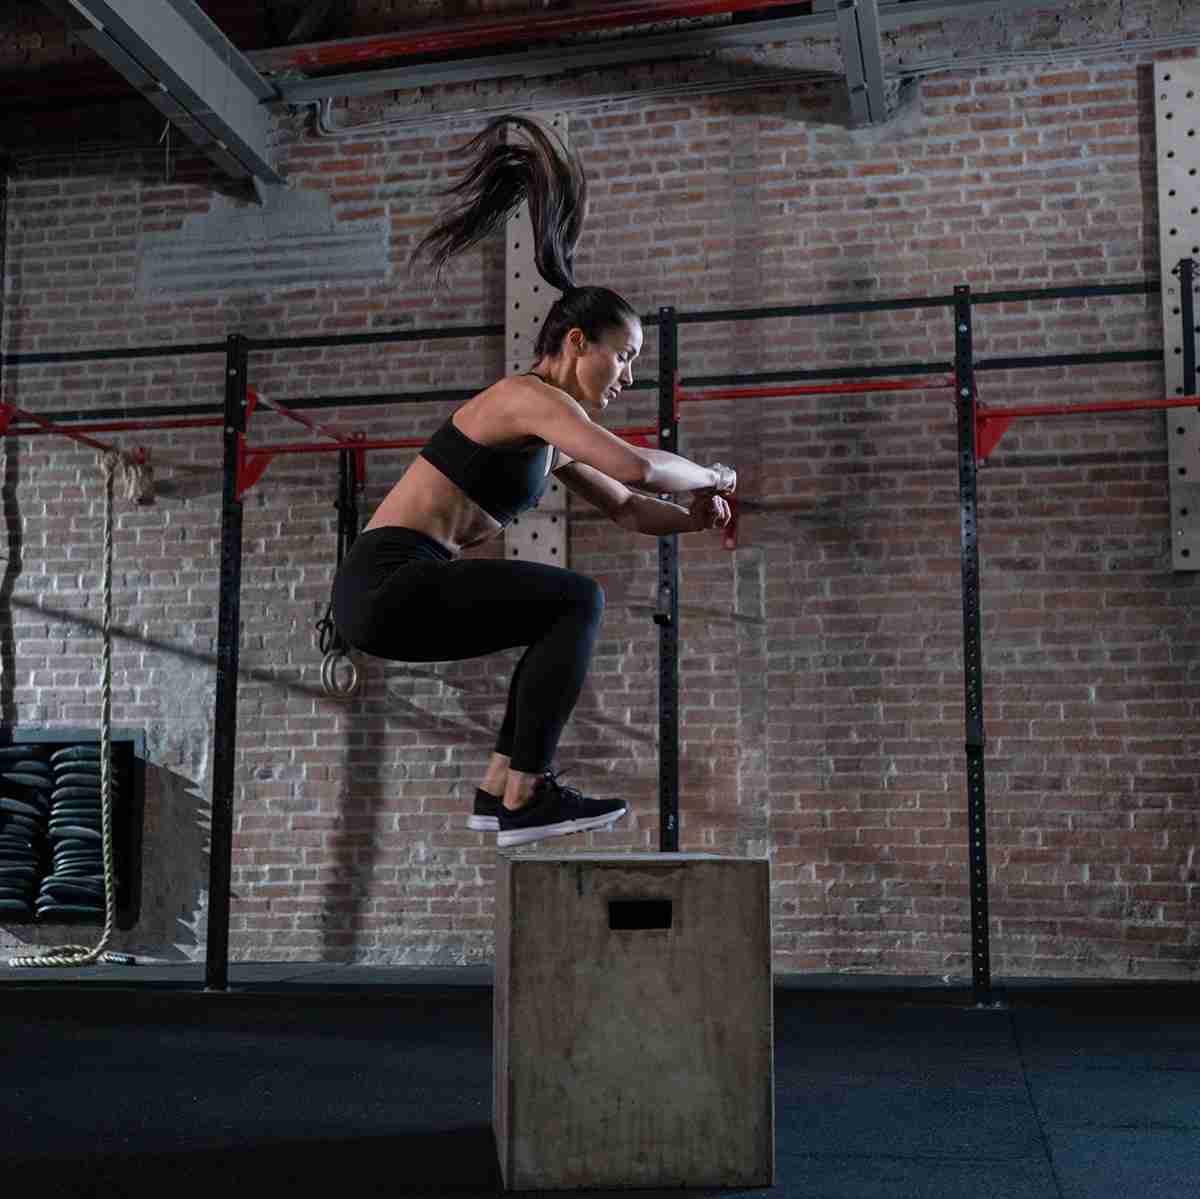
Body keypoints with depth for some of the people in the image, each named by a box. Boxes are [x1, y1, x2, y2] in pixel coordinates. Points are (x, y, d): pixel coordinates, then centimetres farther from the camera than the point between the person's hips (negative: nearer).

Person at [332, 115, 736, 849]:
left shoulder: (553, 433, 18)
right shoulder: (532, 397, -11)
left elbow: (629, 511, 23)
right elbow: (637, 467, -24)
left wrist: (696, 518, 4)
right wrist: (713, 475, -6)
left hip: (398, 589, 10)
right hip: (387, 582, -10)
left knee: (568, 616, 18)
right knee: (578, 602, -13)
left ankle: (500, 785, 13)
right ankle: (525, 800, -10)